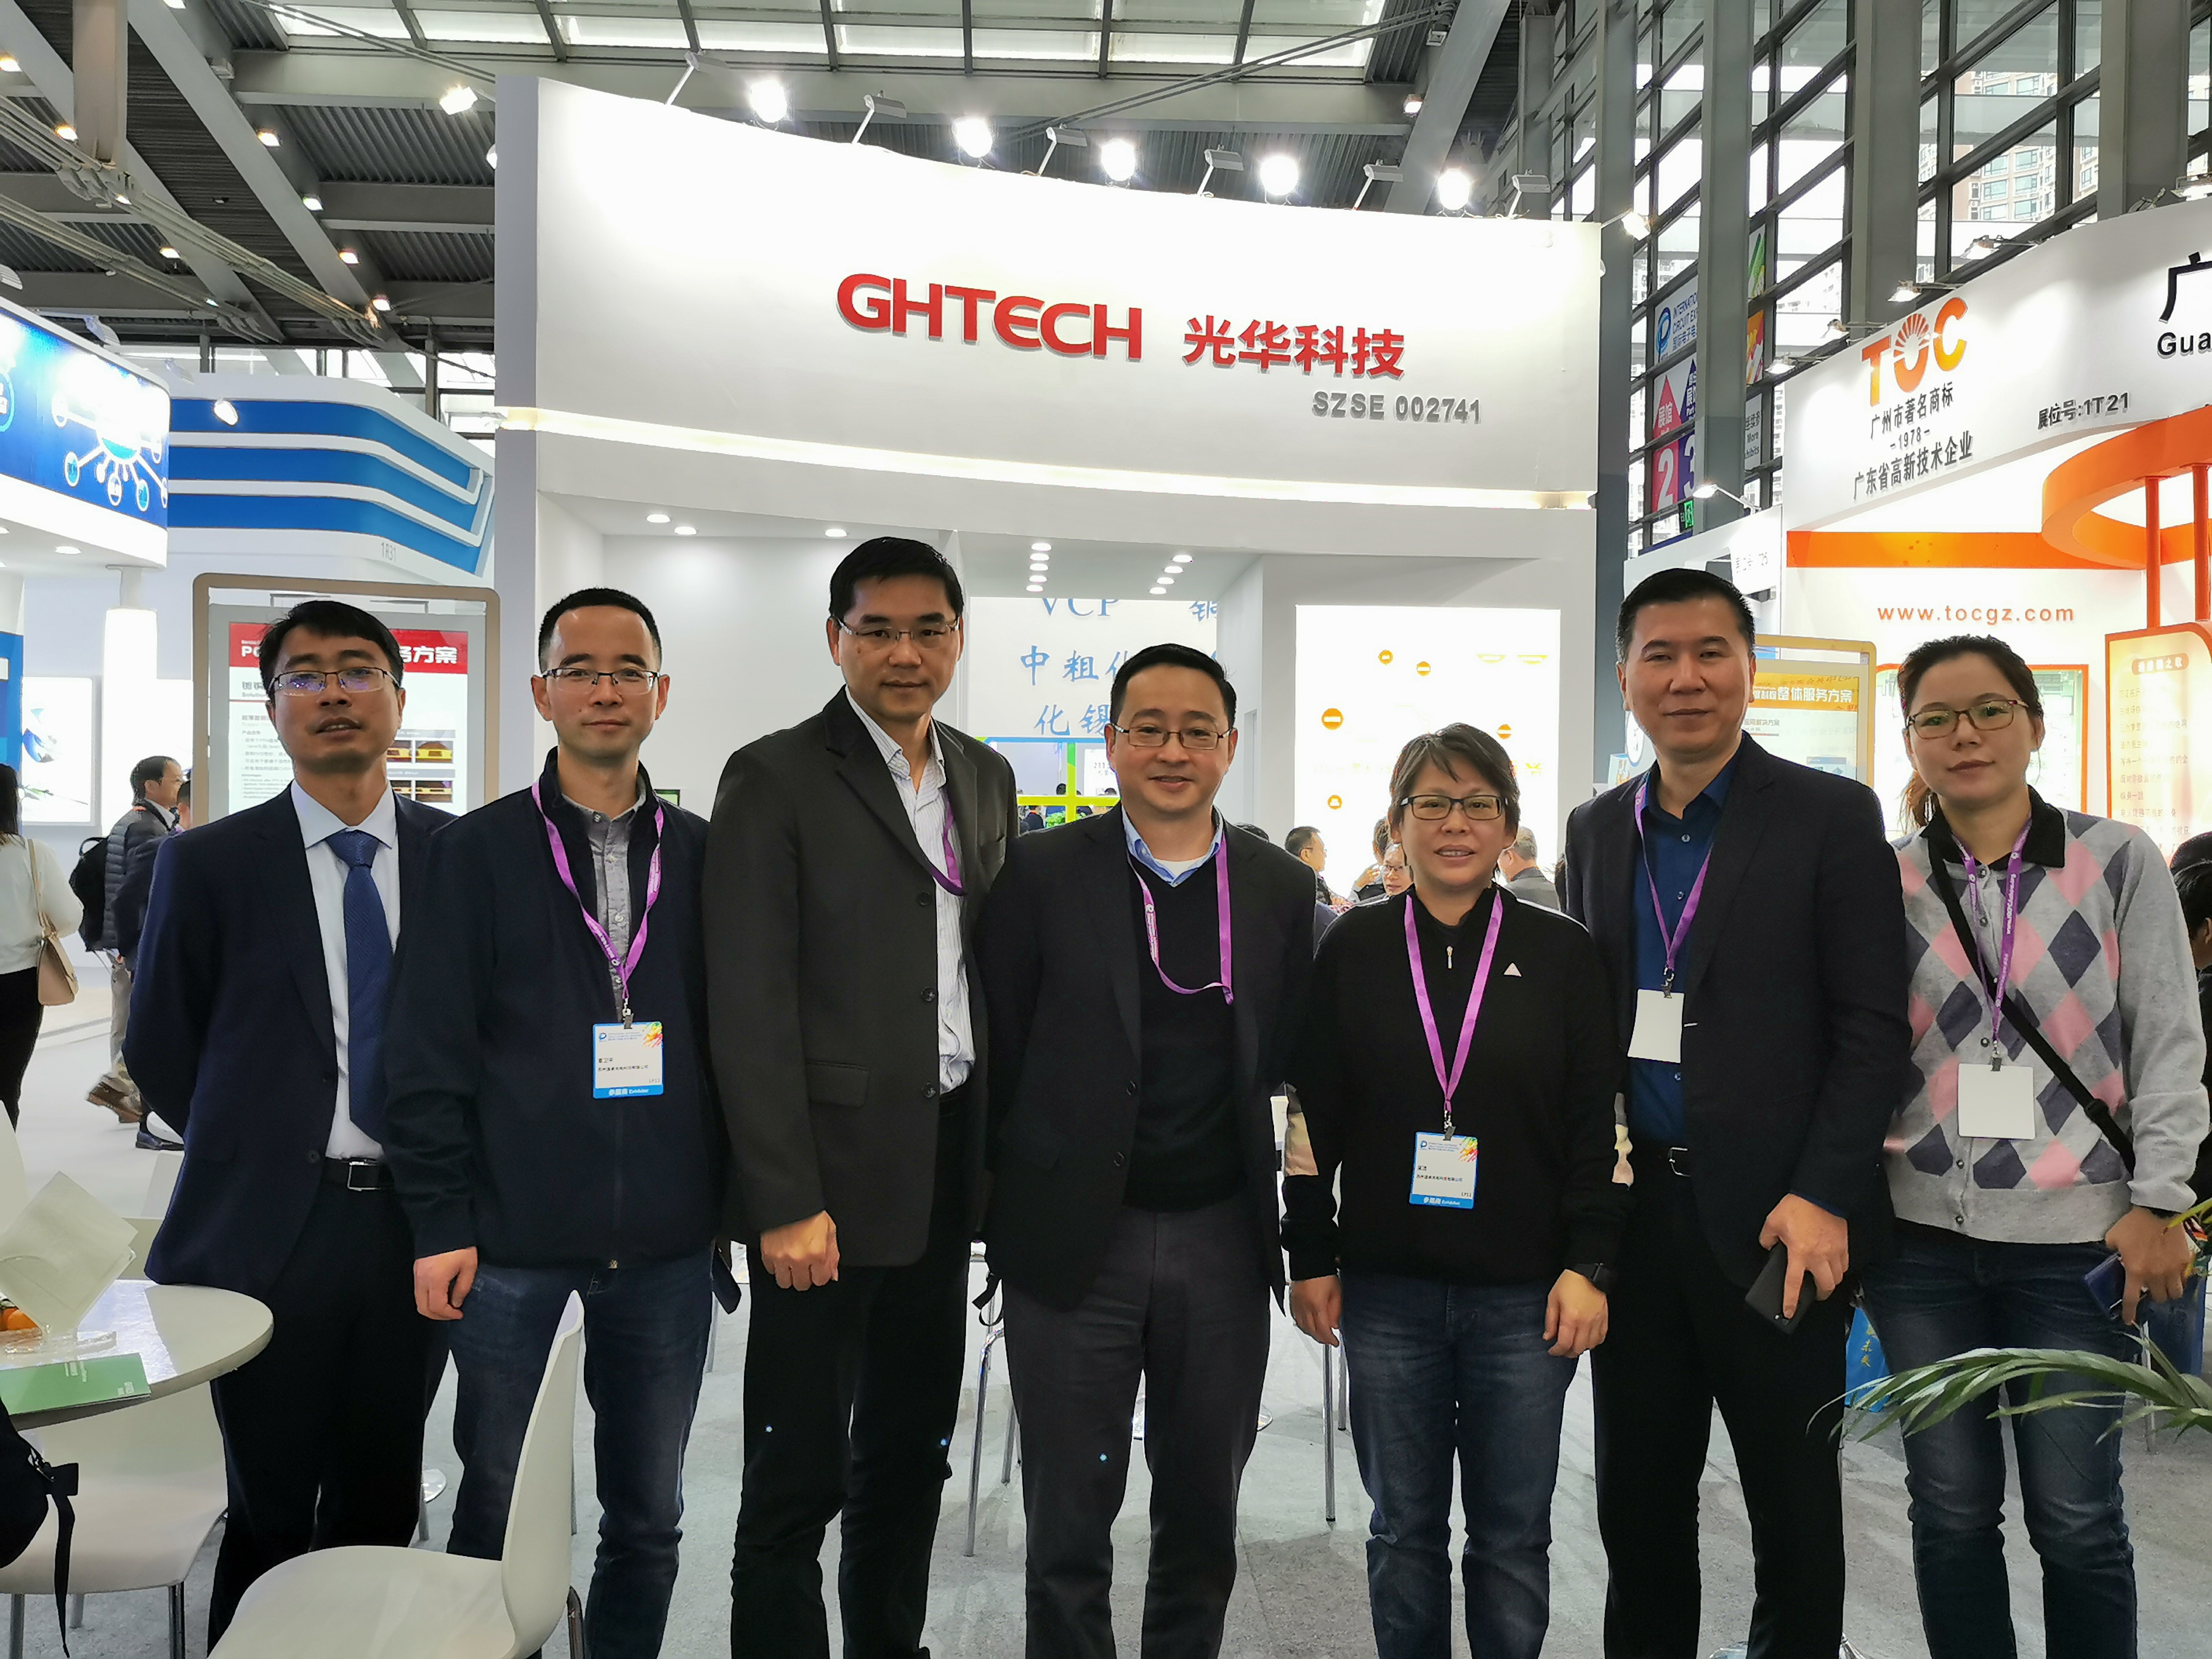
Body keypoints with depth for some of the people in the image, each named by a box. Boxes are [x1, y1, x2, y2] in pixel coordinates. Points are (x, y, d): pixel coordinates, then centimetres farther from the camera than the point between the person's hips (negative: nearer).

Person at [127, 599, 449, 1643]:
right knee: (270, 1510, 11)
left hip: (413, 1226, 1)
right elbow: (158, 1052, 6)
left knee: (383, 1503, 14)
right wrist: (252, 1153, 4)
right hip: (269, 1229, -1)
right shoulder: (207, 862, -2)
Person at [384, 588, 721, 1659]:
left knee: (649, 1517, 12)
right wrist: (440, 1221, -7)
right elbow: (429, 1047, -2)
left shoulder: (702, 854, 6)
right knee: (489, 1502, 10)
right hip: (512, 1240, -2)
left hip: (665, 1244, 2)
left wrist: (735, 1199, 4)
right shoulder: (479, 850, 1)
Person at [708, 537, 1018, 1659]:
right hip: (832, 1177, -6)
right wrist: (785, 1204, -16)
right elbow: (750, 1006, -12)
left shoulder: (986, 778, 10)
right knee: (798, 1475, 4)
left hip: (950, 1170, 6)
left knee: (912, 1455, 18)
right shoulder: (775, 778, -8)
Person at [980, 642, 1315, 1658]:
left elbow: (1293, 1060, 6)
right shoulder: (1042, 874, -4)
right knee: (1068, 1530, 10)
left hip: (1223, 1239, 3)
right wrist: (995, 1213, -1)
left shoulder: (1281, 889, 4)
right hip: (1075, 1237, -2)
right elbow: (997, 1056, -1)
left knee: (1204, 1519, 17)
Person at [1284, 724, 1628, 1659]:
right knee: (1404, 1529, 12)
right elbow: (1312, 1114, 4)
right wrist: (1311, 1256, 2)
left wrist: (1588, 1267, -5)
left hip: (1524, 1296, 0)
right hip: (1387, 1291, 1)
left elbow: (1601, 1125, 1)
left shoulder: (1563, 954, 1)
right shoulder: (1354, 950, 3)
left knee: (1513, 1537, 9)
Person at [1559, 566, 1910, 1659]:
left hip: (1775, 1221, -4)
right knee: (1636, 1498, 14)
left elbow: (1873, 1027, -7)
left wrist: (1823, 1197, -15)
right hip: (1630, 1207, 4)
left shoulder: (1832, 818, -4)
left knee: (1794, 1505, 11)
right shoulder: (1597, 831, 10)